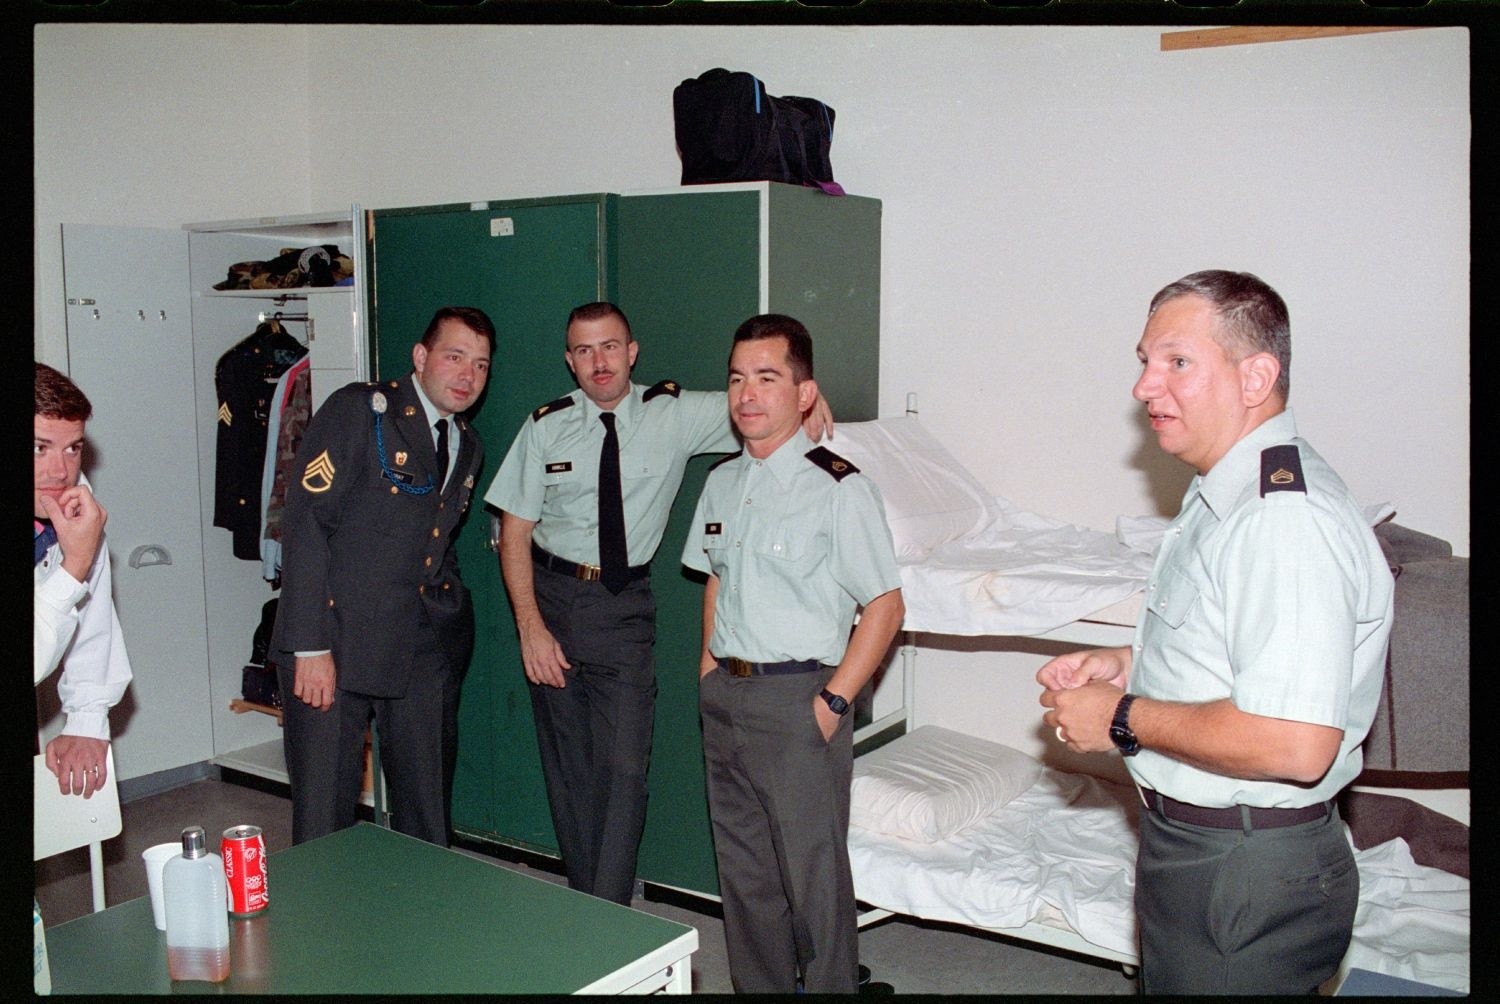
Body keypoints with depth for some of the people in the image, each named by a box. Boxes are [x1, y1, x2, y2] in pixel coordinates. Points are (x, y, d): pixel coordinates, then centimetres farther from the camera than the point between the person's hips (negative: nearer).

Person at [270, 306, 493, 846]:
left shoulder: (468, 447, 15)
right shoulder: (359, 409, -6)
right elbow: (304, 521, -12)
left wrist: (450, 613, 7)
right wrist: (311, 647, -17)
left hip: (424, 654, 6)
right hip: (336, 643, -6)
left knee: (429, 818, 9)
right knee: (323, 826, 0)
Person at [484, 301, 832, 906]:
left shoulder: (675, 414, -3)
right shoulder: (546, 427, -2)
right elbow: (514, 533, -2)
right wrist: (531, 628, -10)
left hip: (625, 605, -1)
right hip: (552, 593, 2)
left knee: (623, 765, -8)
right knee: (566, 765, 11)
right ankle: (583, 900, 27)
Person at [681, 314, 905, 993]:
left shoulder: (840, 489, -11)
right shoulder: (721, 482, 10)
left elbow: (885, 606, -10)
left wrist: (832, 703, -14)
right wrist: (709, 669, 10)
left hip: (797, 700, -6)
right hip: (722, 697, 7)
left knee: (812, 876, 1)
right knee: (741, 870, 16)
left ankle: (829, 986, 19)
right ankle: (757, 986, 32)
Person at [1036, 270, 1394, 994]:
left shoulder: (1287, 520, -26)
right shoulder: (1226, 495, 9)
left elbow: (1295, 745, -33)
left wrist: (1122, 719, -21)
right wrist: (1132, 664, 7)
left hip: (1246, 880, -10)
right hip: (1191, 850, 10)